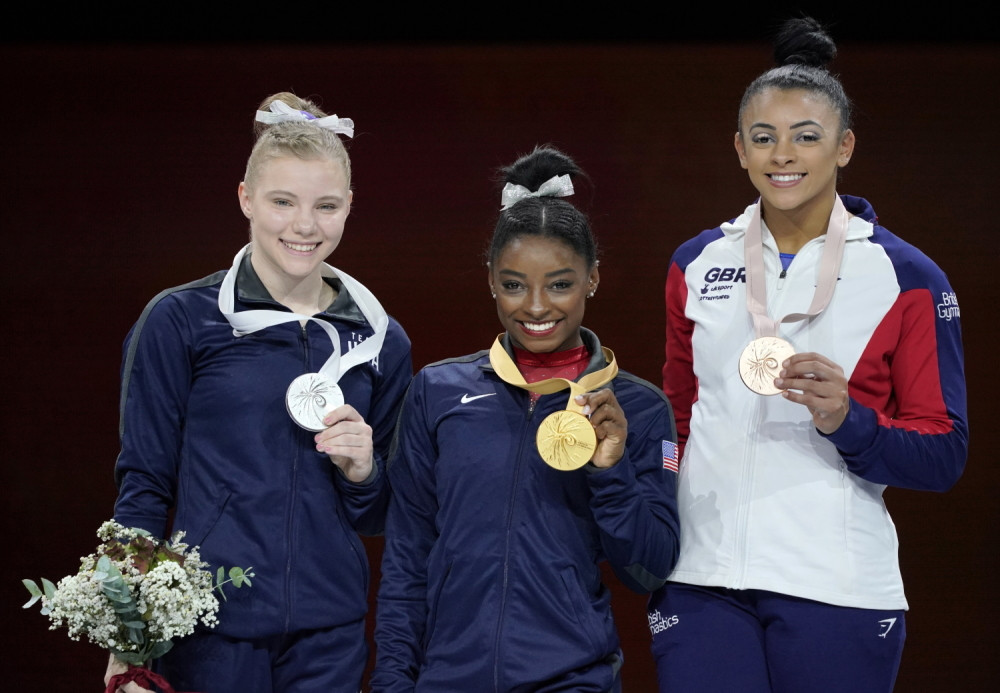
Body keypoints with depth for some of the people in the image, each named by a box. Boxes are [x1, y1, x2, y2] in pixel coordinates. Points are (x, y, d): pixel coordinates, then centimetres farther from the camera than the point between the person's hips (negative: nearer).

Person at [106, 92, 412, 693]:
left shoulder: (380, 339, 8)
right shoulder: (179, 321, -3)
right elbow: (144, 484, 0)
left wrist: (363, 472, -7)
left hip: (330, 633, 3)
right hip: (211, 627, -3)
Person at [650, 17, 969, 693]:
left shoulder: (907, 276, 1)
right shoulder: (697, 264, 11)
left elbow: (944, 456, 0)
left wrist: (847, 420, -17)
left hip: (834, 587, -2)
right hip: (703, 580, 2)